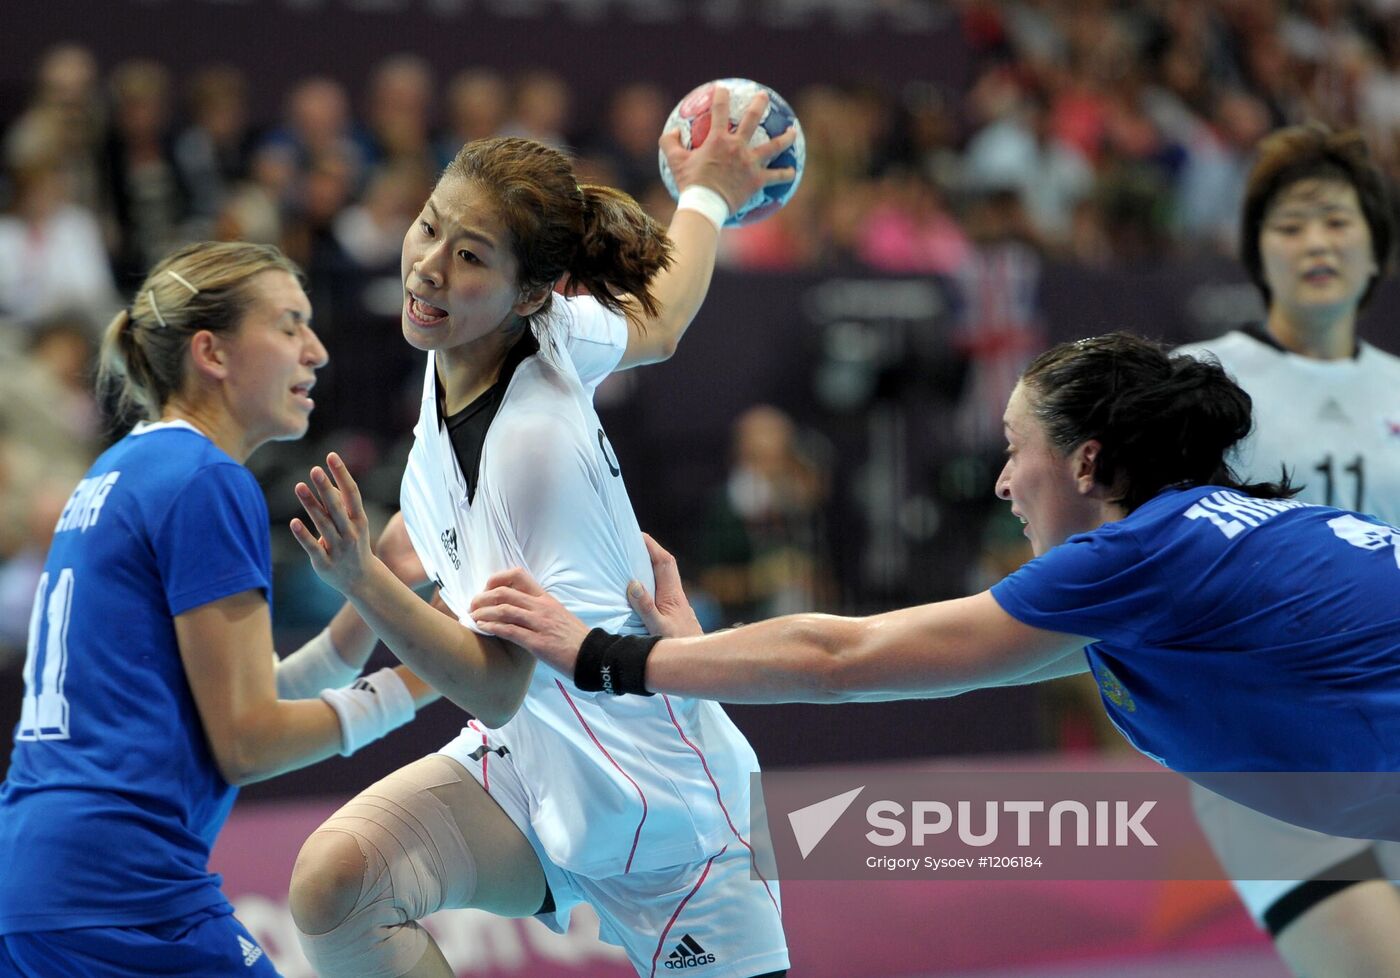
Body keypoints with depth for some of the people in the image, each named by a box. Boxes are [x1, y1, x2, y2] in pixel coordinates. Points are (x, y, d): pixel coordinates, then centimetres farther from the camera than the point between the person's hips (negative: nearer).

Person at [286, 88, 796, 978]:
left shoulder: (529, 443, -29)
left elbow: (496, 689, -27)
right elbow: (658, 323, 14)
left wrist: (361, 580, -42)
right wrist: (705, 196, 34)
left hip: (660, 811, -7)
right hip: (526, 761, 7)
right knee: (334, 879, -20)